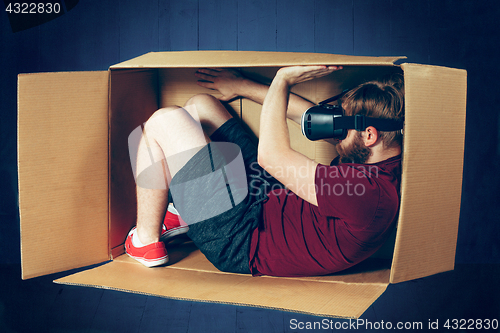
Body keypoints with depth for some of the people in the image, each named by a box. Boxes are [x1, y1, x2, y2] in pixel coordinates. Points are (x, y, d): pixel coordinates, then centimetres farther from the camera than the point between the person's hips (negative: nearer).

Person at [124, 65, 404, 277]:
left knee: (165, 121, -8)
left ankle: (146, 241, 10)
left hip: (242, 244, -9)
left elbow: (271, 156, -28)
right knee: (201, 104, 15)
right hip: (268, 199, 10)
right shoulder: (389, 161, -4)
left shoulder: (370, 191, -33)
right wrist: (244, 86, 13)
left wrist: (283, 79, -17)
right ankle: (185, 213, 28)